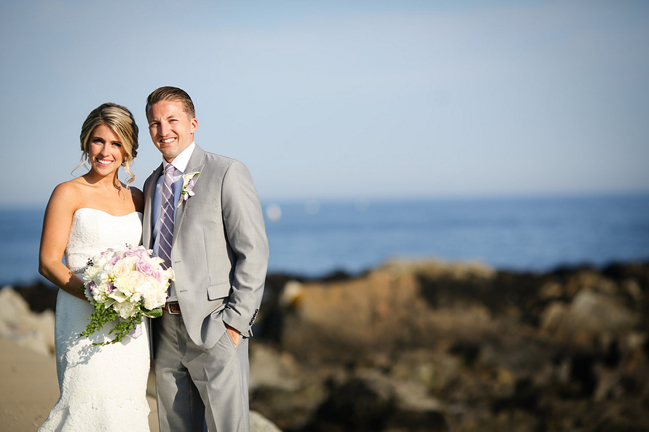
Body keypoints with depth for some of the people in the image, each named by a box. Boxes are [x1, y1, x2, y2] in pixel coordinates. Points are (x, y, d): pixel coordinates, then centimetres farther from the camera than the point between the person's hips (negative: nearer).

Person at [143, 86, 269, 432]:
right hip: (165, 331, 6)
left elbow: (253, 251, -10)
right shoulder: (152, 185, 17)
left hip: (213, 327, -6)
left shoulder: (227, 173, -5)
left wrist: (236, 321, -15)